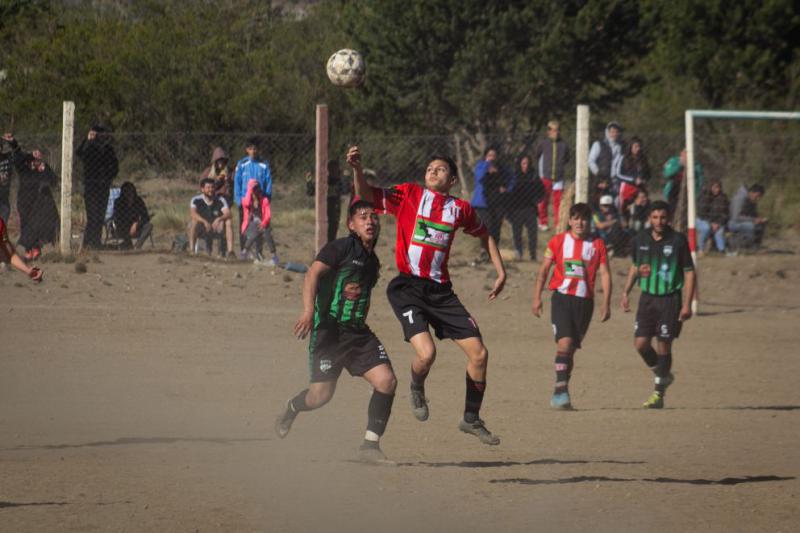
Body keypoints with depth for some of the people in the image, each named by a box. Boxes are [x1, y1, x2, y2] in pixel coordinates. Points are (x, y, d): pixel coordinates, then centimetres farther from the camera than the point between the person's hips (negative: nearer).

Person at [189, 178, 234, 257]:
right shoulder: (196, 200, -10)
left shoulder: (220, 200, -7)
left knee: (228, 222, -25)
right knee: (194, 222, -33)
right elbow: (193, 213, -28)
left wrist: (219, 219, -41)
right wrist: (205, 222, -43)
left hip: (216, 229, 2)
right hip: (201, 231, -2)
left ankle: (230, 250, -31)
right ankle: (191, 249, -29)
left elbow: (228, 214, -20)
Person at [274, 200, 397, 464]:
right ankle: (290, 410, 29)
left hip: (358, 332, 6)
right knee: (321, 395, -7)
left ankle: (370, 445, -5)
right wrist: (308, 311, -32)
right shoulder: (340, 248, -7)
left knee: (386, 381, -13)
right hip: (329, 330, -6)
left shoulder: (372, 260, 16)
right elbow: (313, 274, -19)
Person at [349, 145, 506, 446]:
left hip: (441, 291, 4)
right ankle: (417, 388, 14)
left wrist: (500, 272, 24)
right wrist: (357, 169, -22)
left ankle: (471, 419, 21)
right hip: (407, 288, -4)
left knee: (479, 353, 1)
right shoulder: (409, 195, 2)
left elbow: (484, 235, 27)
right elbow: (367, 197, -6)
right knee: (426, 353, -23)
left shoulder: (460, 209, 10)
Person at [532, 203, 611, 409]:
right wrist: (537, 297, 0)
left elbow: (604, 273, 5)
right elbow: (544, 269, 7)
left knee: (572, 348, 7)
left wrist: (606, 303, -2)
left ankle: (560, 393, 18)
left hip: (584, 301, 2)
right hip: (561, 297, -2)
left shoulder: (597, 244, 6)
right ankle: (561, 388, -23)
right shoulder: (558, 241, 4)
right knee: (564, 341, -19)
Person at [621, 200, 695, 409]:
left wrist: (687, 304, -10)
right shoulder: (641, 239, 5)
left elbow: (689, 272, -4)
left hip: (670, 299, -4)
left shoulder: (678, 241, -7)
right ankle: (663, 375, 24)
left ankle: (659, 393, 8)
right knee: (641, 343, -4)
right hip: (647, 297, 4)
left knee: (663, 346, -3)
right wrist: (626, 292, 13)